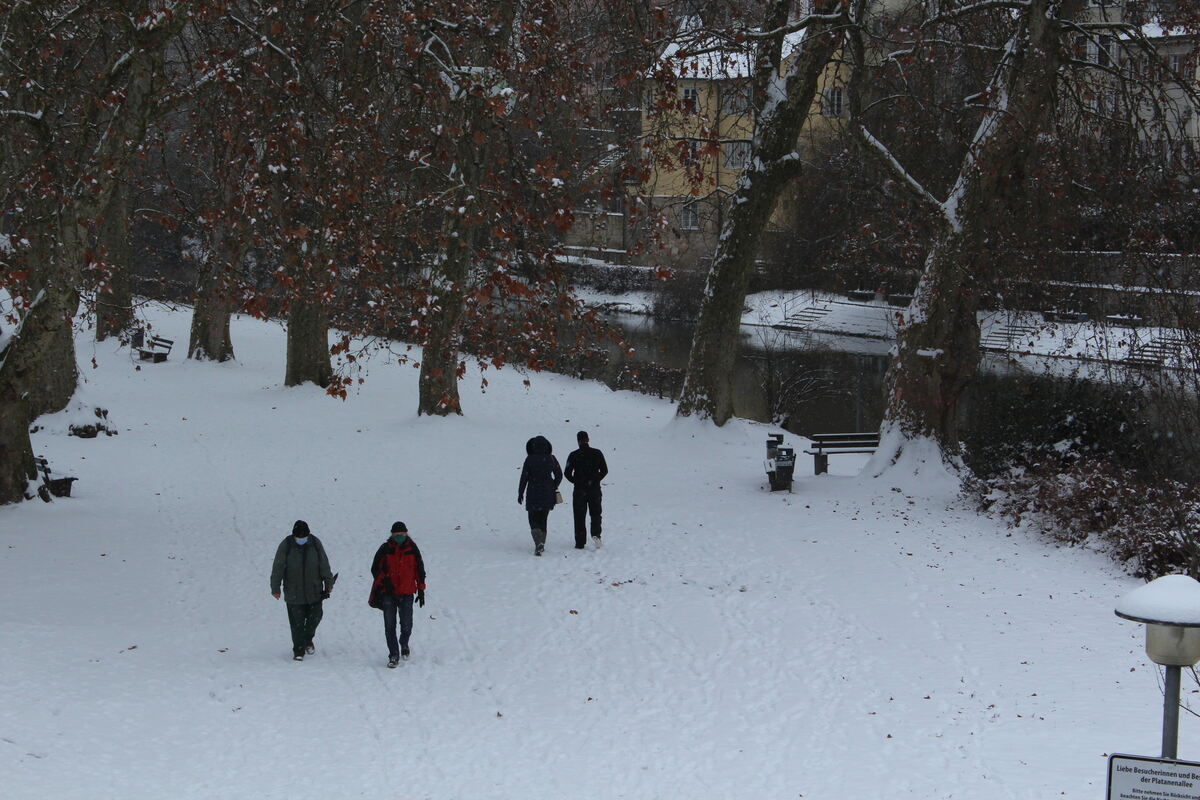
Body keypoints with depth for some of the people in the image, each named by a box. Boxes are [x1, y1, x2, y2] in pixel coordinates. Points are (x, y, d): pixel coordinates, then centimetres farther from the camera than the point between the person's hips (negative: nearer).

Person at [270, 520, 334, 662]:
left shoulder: (315, 543, -2)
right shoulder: (286, 546, -10)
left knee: (315, 616, 7)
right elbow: (277, 568, -6)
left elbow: (324, 565, 8)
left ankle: (307, 640, 35)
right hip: (293, 593, -2)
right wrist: (275, 588, -5)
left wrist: (328, 582, 11)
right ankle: (298, 651, 10)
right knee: (297, 623, -1)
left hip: (314, 590, 2)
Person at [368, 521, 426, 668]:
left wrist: (421, 591, 9)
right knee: (390, 626, -3)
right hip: (388, 593, 0)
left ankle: (404, 645, 31)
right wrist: (384, 580, -12)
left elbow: (420, 570, 11)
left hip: (406, 593, 0)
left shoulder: (412, 549, 4)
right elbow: (375, 568, 4)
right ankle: (394, 655, 4)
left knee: (406, 625, 0)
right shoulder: (385, 549, 0)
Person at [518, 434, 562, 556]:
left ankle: (538, 543, -17)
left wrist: (520, 493, 1)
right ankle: (542, 545, 19)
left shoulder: (530, 459, -12)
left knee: (534, 520, 5)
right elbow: (559, 475, 4)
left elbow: (524, 477, -9)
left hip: (533, 494, -3)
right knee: (543, 519, 17)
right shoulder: (551, 459, -3)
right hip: (548, 495, 3)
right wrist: (553, 488, 19)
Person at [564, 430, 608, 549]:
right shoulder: (597, 453, -1)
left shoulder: (573, 455, -6)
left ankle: (580, 543, 5)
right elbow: (604, 470, 2)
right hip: (595, 490, 1)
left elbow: (567, 473, -6)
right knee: (595, 514, 13)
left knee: (579, 517, 6)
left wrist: (576, 481, 10)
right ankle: (596, 534, -12)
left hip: (579, 490, -1)